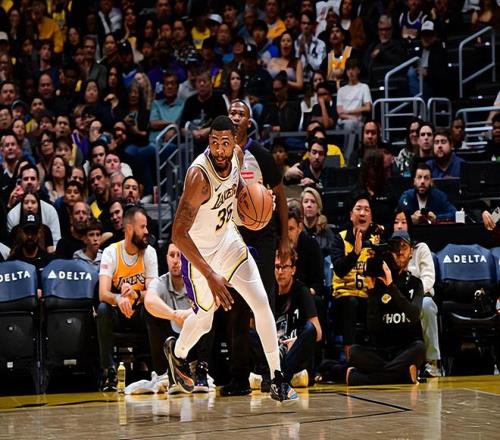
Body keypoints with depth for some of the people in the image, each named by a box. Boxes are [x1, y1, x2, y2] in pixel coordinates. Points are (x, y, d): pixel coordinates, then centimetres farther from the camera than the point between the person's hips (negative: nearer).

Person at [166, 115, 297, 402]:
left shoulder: (237, 155, -13)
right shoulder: (199, 176, -35)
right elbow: (179, 233, -37)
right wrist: (210, 275, -42)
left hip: (228, 238, 6)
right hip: (199, 250, -6)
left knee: (262, 303, -1)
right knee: (204, 319, 10)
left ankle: (277, 380, 7)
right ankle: (177, 352, 45)